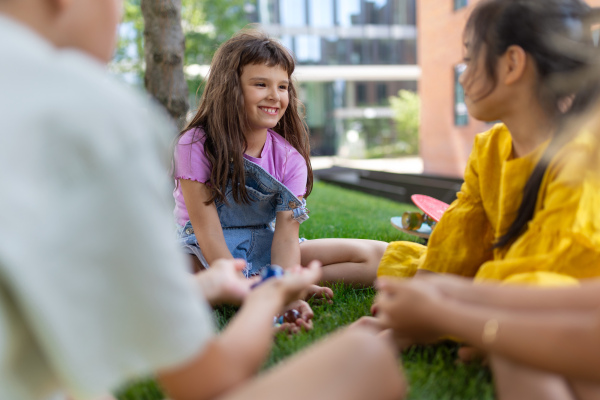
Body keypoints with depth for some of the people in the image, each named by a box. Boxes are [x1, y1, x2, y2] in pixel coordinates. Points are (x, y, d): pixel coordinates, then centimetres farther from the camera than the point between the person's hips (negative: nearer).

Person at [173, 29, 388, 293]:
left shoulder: (290, 158, -5)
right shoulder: (196, 145, -15)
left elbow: (286, 235, -14)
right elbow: (207, 232, -20)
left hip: (262, 250, 3)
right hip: (205, 256, -3)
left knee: (375, 255, -8)